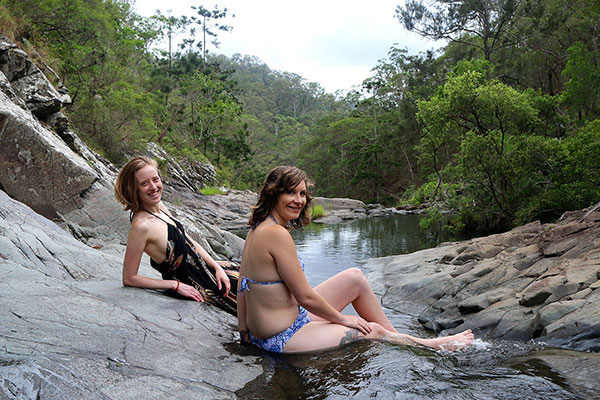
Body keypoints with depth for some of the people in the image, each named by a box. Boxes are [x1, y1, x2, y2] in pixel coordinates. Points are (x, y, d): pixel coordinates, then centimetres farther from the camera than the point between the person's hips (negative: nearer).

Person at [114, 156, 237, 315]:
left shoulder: (159, 205, -3)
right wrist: (176, 285, -21)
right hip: (193, 286, -8)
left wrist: (217, 267, 0)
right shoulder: (141, 225, -29)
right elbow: (129, 279, -24)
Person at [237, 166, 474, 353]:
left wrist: (245, 331, 14)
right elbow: (306, 297, -21)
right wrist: (343, 319, -6)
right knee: (373, 331, 3)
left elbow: (242, 287, 8)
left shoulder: (256, 230, 4)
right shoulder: (277, 234, -26)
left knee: (355, 277, 9)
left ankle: (396, 335, 24)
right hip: (283, 338, -9)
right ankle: (433, 345, 28)